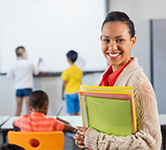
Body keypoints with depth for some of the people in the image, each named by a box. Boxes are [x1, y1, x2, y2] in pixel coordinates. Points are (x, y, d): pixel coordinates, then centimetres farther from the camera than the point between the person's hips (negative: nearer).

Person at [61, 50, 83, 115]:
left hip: (70, 94, -5)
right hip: (78, 93, 5)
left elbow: (64, 84, -9)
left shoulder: (67, 71, -13)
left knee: (72, 113, 0)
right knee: (77, 113, 11)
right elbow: (80, 82, 9)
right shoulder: (79, 70, 2)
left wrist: (62, 94, 2)